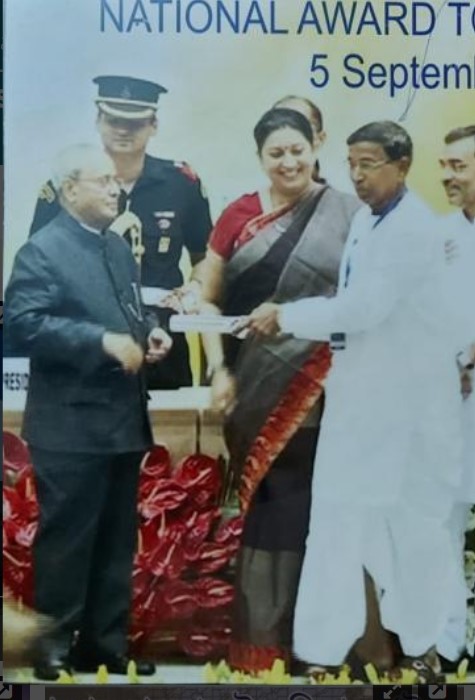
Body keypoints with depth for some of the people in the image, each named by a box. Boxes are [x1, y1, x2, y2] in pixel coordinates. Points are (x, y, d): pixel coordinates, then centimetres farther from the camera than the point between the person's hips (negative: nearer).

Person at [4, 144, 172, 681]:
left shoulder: (119, 248, 16)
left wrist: (149, 333, 3)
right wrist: (102, 341, -26)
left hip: (123, 421, 8)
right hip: (70, 427, -8)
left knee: (117, 541, 14)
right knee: (66, 540, 3)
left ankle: (105, 645, 26)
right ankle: (54, 646, 18)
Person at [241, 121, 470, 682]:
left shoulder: (414, 229, -18)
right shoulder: (365, 219, 11)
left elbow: (366, 306, -25)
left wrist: (287, 315, -16)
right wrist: (289, 320, -1)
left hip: (409, 400, -8)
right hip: (360, 392, 8)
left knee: (412, 520, 7)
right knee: (337, 517, 12)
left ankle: (423, 645, 27)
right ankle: (323, 649, 26)